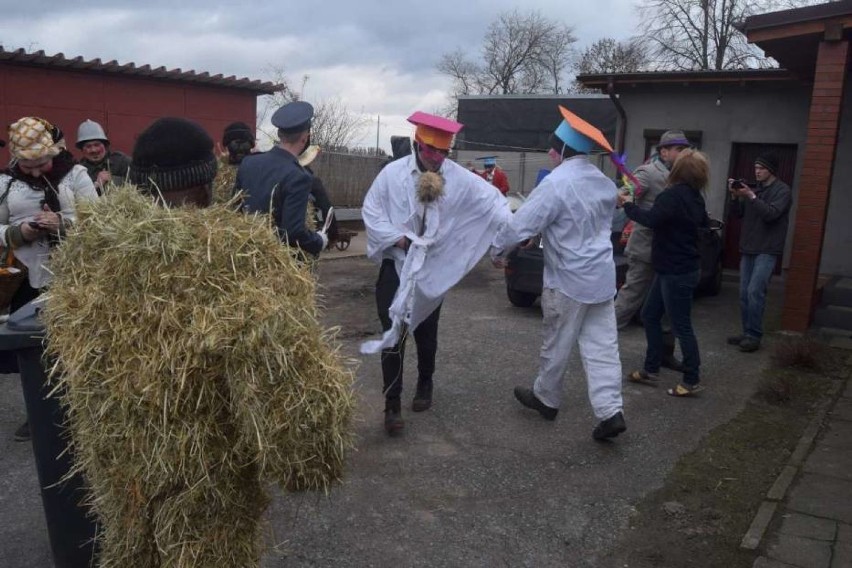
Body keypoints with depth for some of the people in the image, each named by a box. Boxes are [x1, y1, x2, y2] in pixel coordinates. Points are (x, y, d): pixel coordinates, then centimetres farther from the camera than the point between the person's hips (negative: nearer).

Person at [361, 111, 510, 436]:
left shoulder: (459, 178, -6)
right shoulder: (392, 172, -6)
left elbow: (491, 201, -10)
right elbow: (371, 210, -3)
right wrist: (396, 237, -16)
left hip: (433, 270, 1)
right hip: (395, 265, -1)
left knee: (426, 334, 15)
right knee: (393, 334, -2)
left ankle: (425, 386, 42)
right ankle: (392, 405, 8)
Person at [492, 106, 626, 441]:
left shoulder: (556, 183, -18)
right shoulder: (605, 183, 7)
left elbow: (521, 223, -19)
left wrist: (498, 251, -3)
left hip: (568, 280, -6)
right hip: (602, 277, 7)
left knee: (557, 345, 11)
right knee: (601, 346, 7)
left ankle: (546, 399, 30)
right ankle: (610, 411, 3)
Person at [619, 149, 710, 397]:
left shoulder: (674, 194, -19)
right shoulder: (694, 196, 11)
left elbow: (651, 219, -35)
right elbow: (703, 222, 30)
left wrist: (628, 205, -19)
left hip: (677, 272, -10)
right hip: (673, 268, 10)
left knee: (681, 326, -1)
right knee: (650, 316, 15)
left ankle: (692, 381, 10)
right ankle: (651, 370, 23)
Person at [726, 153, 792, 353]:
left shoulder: (782, 190, -4)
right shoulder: (754, 189, 15)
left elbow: (771, 214, -18)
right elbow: (739, 213, 12)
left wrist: (751, 197, -23)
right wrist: (736, 196, -3)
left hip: (767, 250, -7)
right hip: (748, 249, 7)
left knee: (755, 292, -15)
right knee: (744, 293, 6)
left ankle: (754, 336, -9)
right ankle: (747, 333, 14)